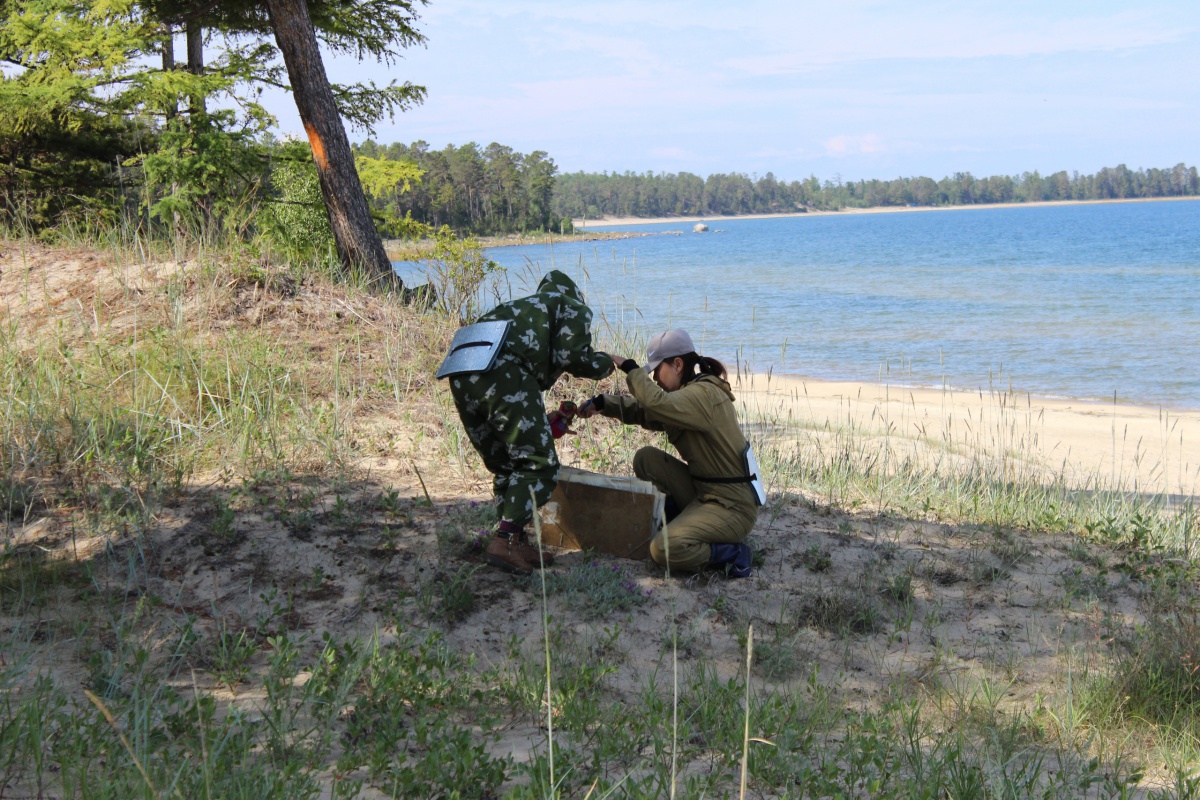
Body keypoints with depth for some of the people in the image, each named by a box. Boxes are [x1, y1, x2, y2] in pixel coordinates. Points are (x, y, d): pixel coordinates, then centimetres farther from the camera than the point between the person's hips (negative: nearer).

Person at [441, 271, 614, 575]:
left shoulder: (522, 307, 41)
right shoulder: (574, 308, 21)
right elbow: (571, 357, 2)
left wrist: (548, 423, 46)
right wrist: (604, 363, 23)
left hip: (460, 373, 8)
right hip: (502, 371, -8)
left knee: (506, 465, 19)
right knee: (539, 464, 1)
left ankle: (517, 544, 19)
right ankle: (505, 541, -9)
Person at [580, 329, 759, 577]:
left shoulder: (705, 394, -18)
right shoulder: (688, 394, 13)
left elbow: (656, 402, -33)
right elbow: (641, 411, 13)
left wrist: (629, 367, -18)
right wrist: (601, 403, -1)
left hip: (732, 507, -10)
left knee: (663, 549, -25)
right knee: (646, 458, 2)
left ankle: (732, 553, -4)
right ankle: (679, 526, 10)